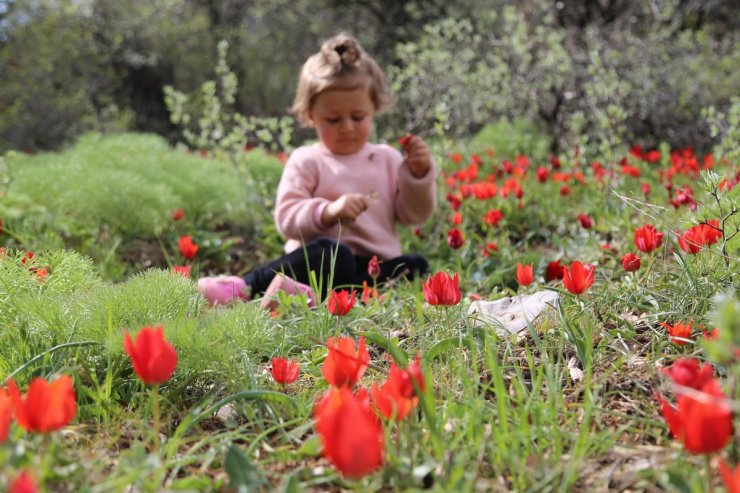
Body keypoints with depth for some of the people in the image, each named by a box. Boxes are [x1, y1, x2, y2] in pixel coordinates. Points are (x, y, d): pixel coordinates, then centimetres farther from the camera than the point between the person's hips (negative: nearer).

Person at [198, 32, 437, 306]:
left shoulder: (388, 159, 16)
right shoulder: (306, 161, 5)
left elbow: (414, 215, 15)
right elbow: (286, 218, -6)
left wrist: (419, 174, -1)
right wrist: (328, 212, -24)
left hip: (377, 267, 5)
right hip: (325, 261, -4)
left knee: (416, 266, -28)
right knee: (331, 253, -38)